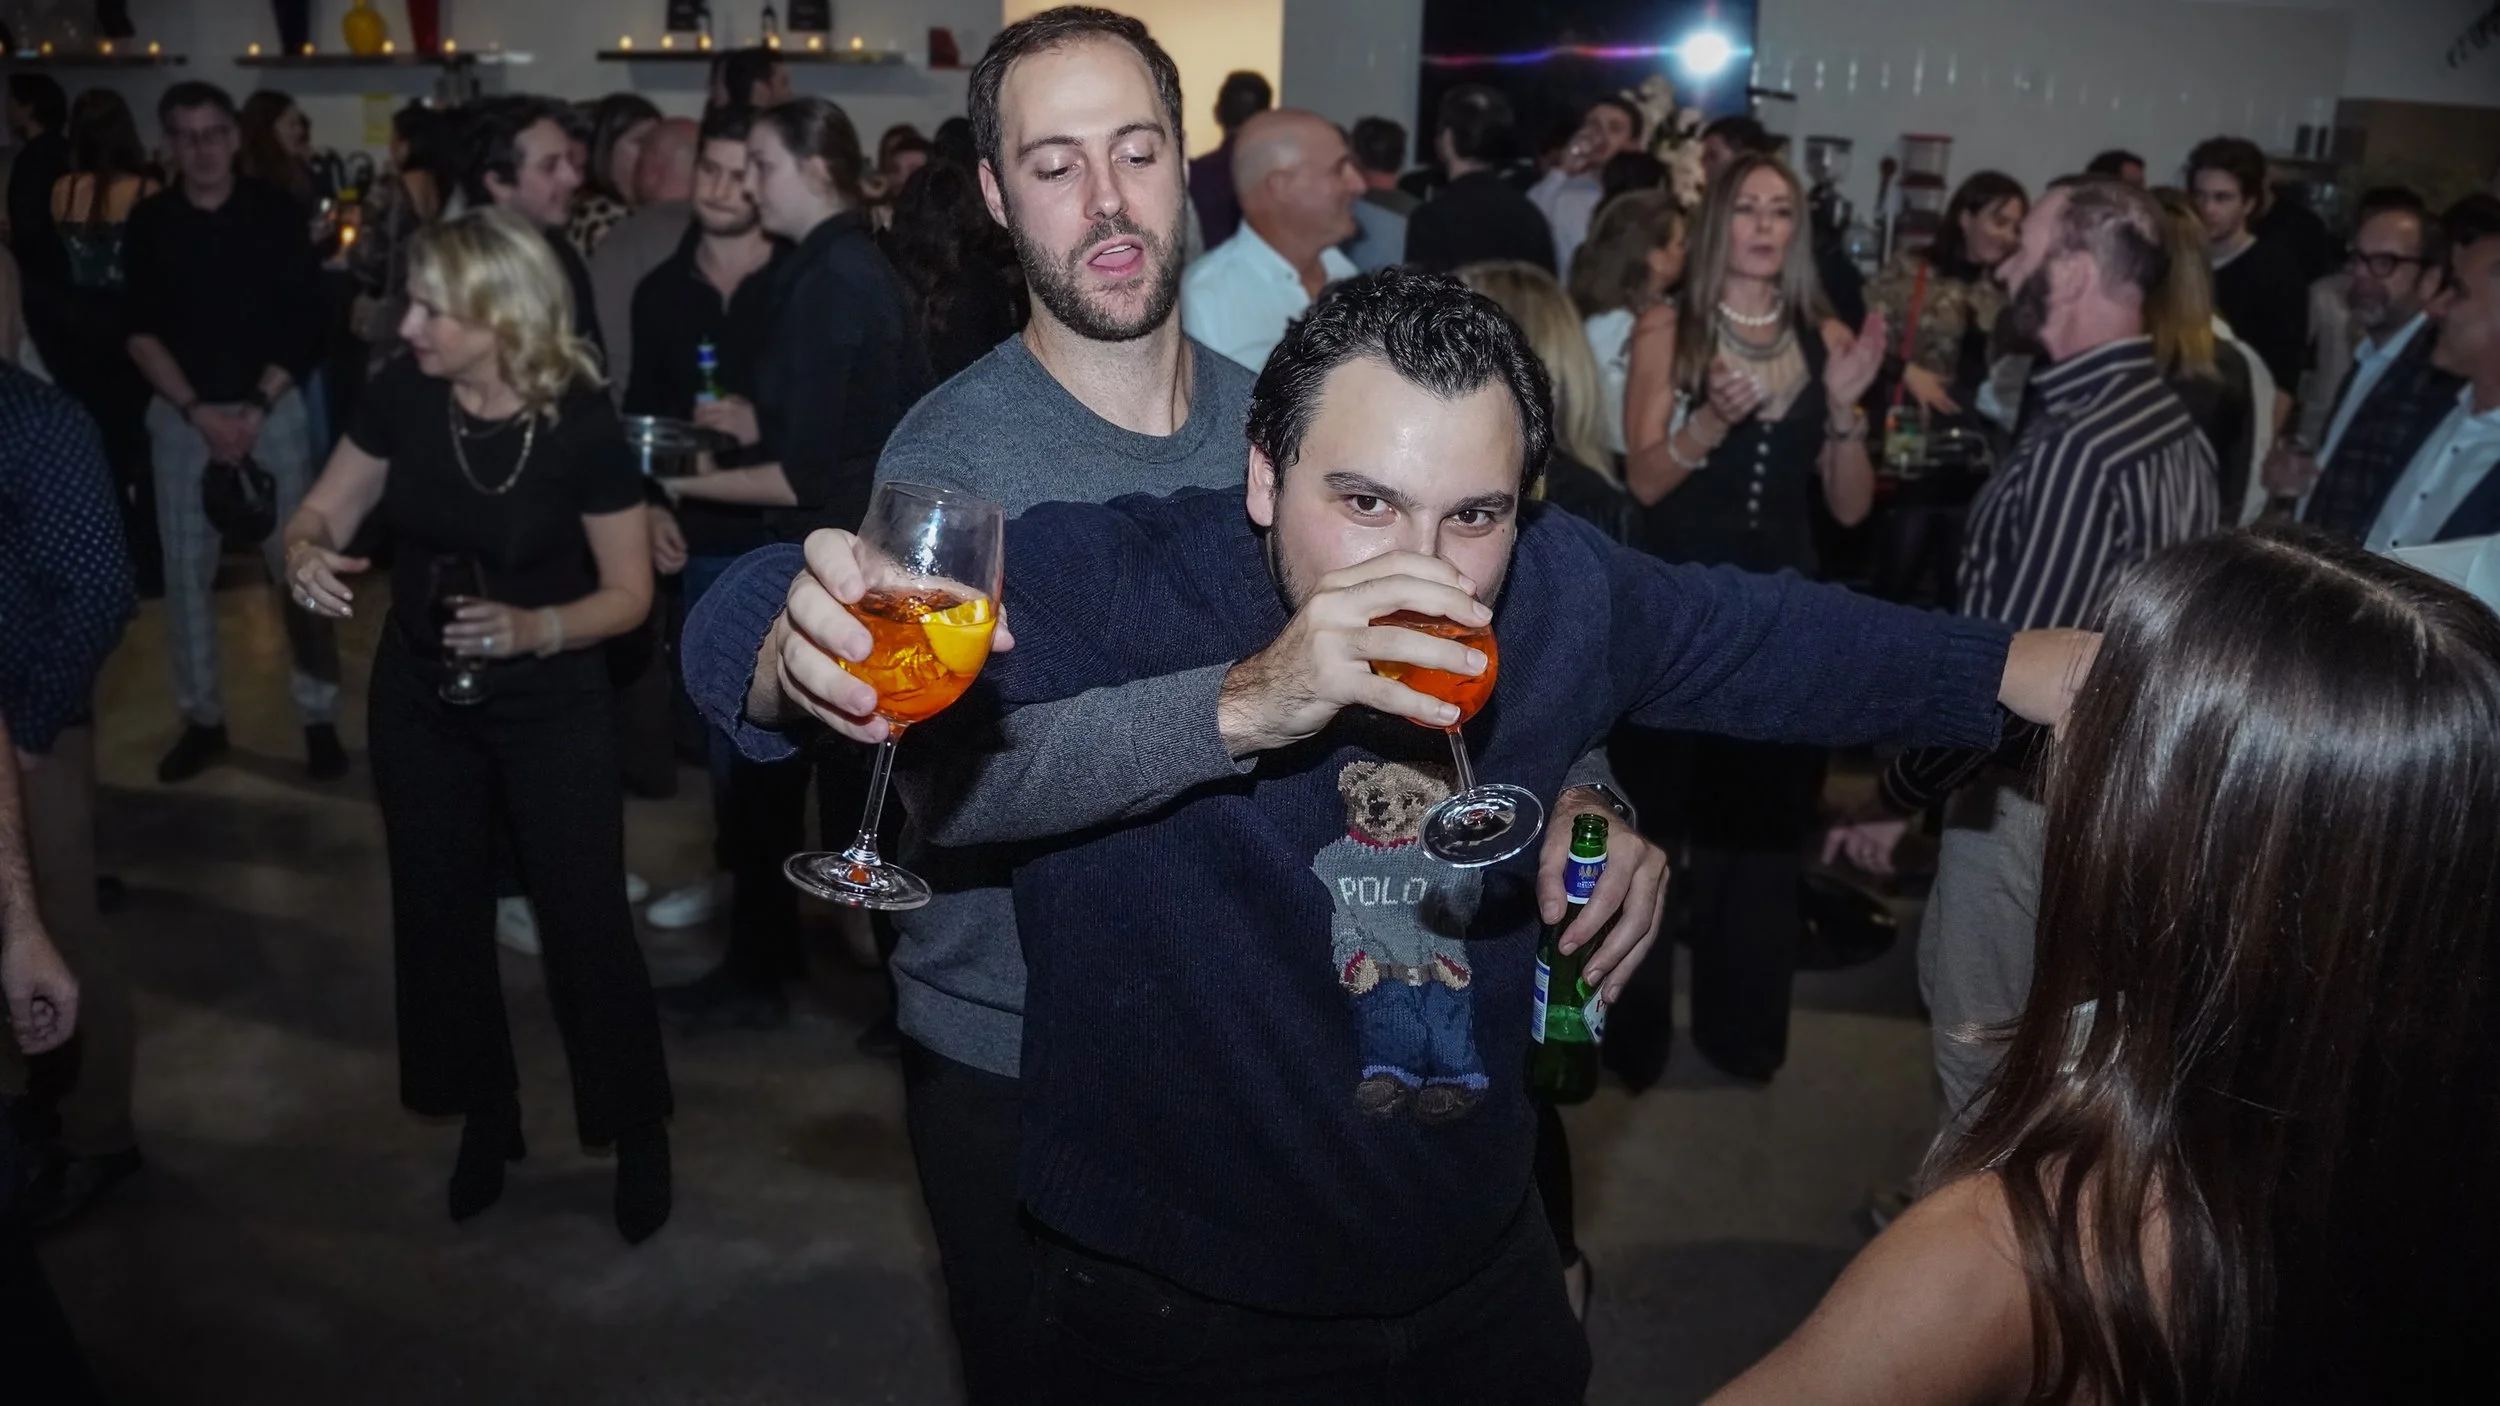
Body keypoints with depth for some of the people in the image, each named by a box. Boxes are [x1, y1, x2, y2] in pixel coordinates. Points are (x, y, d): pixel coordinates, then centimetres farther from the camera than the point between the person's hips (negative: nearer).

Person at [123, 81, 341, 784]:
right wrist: (198, 411, -12)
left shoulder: (275, 213, -1)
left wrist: (257, 406, -11)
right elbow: (141, 332, 0)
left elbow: (304, 322, -3)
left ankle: (319, 715, 6)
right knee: (186, 569, 5)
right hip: (181, 413, 2)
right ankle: (202, 718, 16)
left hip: (273, 407, -1)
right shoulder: (149, 222, 3)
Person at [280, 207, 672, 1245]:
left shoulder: (581, 426, -20)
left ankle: (638, 1127, 22)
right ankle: (487, 1116, 37)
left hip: (551, 706, -4)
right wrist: (305, 552, -24)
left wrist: (533, 629, -31)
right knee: (441, 914, 15)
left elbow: (629, 593, -14)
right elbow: (322, 511, -1)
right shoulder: (402, 397, -11)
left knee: (585, 920, 0)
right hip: (419, 699, 4)